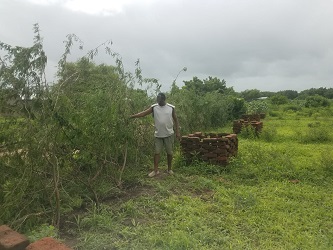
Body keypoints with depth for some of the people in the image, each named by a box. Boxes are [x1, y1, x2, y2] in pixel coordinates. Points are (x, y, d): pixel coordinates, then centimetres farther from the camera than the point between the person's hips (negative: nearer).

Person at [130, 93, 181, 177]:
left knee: (169, 152, 10)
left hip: (169, 134, -1)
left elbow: (175, 120, 2)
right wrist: (132, 116, -18)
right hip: (158, 135, 1)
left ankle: (169, 169, 26)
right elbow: (143, 113, -7)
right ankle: (155, 170, 14)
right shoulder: (154, 107, -3)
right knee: (157, 152, 4)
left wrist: (178, 132, -1)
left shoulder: (171, 108, -5)